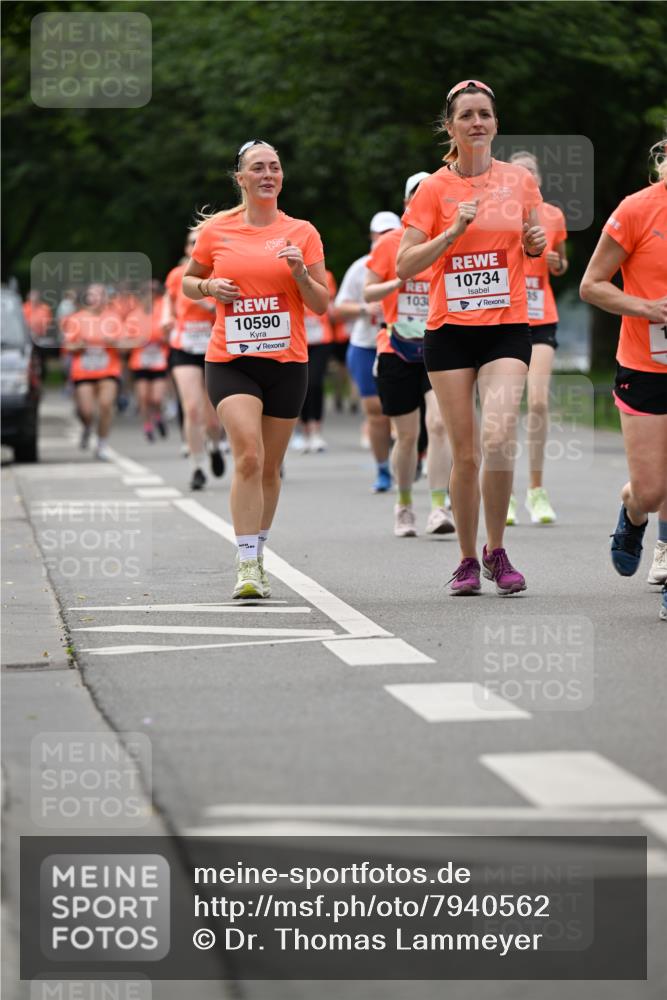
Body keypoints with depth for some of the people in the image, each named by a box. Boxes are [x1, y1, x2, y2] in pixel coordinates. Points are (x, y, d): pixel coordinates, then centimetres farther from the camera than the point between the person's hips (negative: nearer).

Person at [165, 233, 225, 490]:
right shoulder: (177, 275, 1)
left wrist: (209, 305, -24)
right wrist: (167, 317, 3)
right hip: (184, 351, 0)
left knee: (213, 419, 4)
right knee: (192, 410, -17)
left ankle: (215, 447, 39)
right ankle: (197, 469, -8)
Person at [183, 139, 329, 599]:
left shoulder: (302, 233, 4)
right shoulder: (215, 231, 3)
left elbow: (321, 305, 5)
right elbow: (189, 282, 18)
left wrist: (300, 272, -13)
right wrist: (209, 287, -4)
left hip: (287, 362, 2)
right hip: (230, 361, -2)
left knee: (270, 467, 9)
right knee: (249, 456, -19)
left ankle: (257, 556, 27)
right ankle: (246, 566, -18)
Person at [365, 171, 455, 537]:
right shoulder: (390, 243, 1)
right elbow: (368, 293, -1)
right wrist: (400, 281, -17)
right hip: (397, 352, 0)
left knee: (439, 424, -18)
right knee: (407, 435, 4)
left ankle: (439, 507, -18)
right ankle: (404, 506, 24)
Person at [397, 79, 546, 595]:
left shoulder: (520, 180, 6)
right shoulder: (435, 188, 1)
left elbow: (533, 251, 18)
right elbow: (404, 266, -5)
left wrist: (538, 243, -4)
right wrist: (455, 230, -16)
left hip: (507, 327, 0)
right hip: (450, 331, 0)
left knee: (499, 438, -19)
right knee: (465, 452, 1)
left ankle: (497, 551, -1)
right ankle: (468, 560, 17)